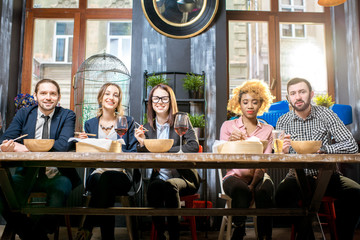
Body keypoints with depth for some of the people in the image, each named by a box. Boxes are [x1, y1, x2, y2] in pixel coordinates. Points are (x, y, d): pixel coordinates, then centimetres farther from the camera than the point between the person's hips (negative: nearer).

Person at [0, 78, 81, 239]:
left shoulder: (67, 116, 1)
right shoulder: (23, 114, 10)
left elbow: (63, 145, -17)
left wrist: (26, 148, -26)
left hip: (56, 176, -2)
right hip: (27, 174, 3)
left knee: (62, 187, -33)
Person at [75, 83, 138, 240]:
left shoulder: (127, 121, 12)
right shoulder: (90, 124, 18)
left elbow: (133, 153, 3)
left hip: (120, 175, -1)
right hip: (96, 173, 1)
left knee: (106, 178, -37)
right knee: (100, 179, -36)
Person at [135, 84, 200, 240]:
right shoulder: (148, 127, 13)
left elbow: (194, 146, -14)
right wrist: (142, 144, -9)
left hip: (182, 177, -2)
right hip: (159, 178, 2)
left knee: (169, 186, -34)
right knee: (154, 187, -31)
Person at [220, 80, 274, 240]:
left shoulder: (267, 130, 13)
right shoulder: (228, 126, 10)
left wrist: (253, 185, -15)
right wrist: (230, 143, -20)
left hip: (258, 177, 1)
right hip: (235, 175, -1)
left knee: (263, 191, -33)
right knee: (241, 191, -35)